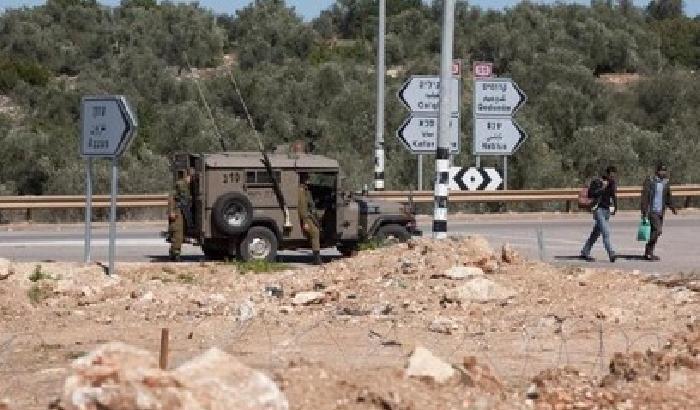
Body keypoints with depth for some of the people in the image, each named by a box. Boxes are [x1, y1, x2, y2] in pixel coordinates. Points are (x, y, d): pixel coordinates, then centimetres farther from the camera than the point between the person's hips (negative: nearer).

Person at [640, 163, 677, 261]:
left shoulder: (666, 182, 11)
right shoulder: (649, 181, -7)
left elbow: (668, 198, 19)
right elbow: (644, 196, -10)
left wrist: (672, 208, 3)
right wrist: (644, 212, -15)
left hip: (660, 212, 7)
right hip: (652, 210, -7)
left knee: (656, 232, 6)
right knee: (656, 230, -17)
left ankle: (648, 253, 14)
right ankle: (649, 253, -9)